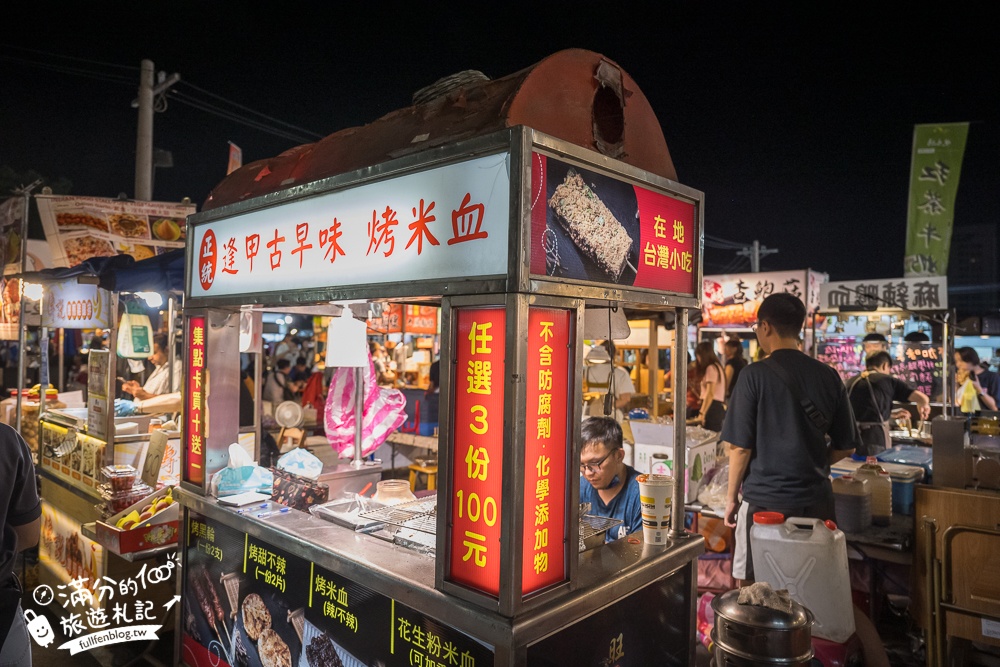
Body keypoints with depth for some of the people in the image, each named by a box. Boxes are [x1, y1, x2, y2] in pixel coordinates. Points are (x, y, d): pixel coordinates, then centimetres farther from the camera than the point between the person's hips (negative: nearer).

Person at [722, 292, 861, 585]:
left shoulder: (755, 375, -12)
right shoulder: (828, 377, 1)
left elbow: (740, 447, -12)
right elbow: (845, 446, 8)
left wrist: (731, 497, 0)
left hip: (765, 501, -4)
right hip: (817, 501, 5)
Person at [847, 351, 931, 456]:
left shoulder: (852, 381, 12)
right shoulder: (887, 380, -2)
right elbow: (922, 398, -6)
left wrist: (892, 414, 35)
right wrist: (923, 406, 19)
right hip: (875, 438, -4)